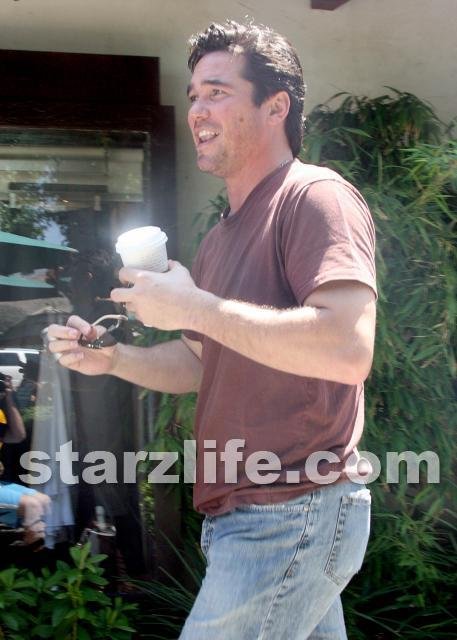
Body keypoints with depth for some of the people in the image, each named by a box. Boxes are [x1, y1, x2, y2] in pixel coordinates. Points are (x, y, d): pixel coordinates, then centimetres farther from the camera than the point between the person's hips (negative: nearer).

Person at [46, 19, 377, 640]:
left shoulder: (316, 197, -12)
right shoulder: (222, 235, 17)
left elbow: (348, 349, -27)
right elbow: (197, 363, 24)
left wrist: (193, 306, -21)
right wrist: (111, 357, 5)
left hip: (292, 513, -9)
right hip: (245, 518, 9)